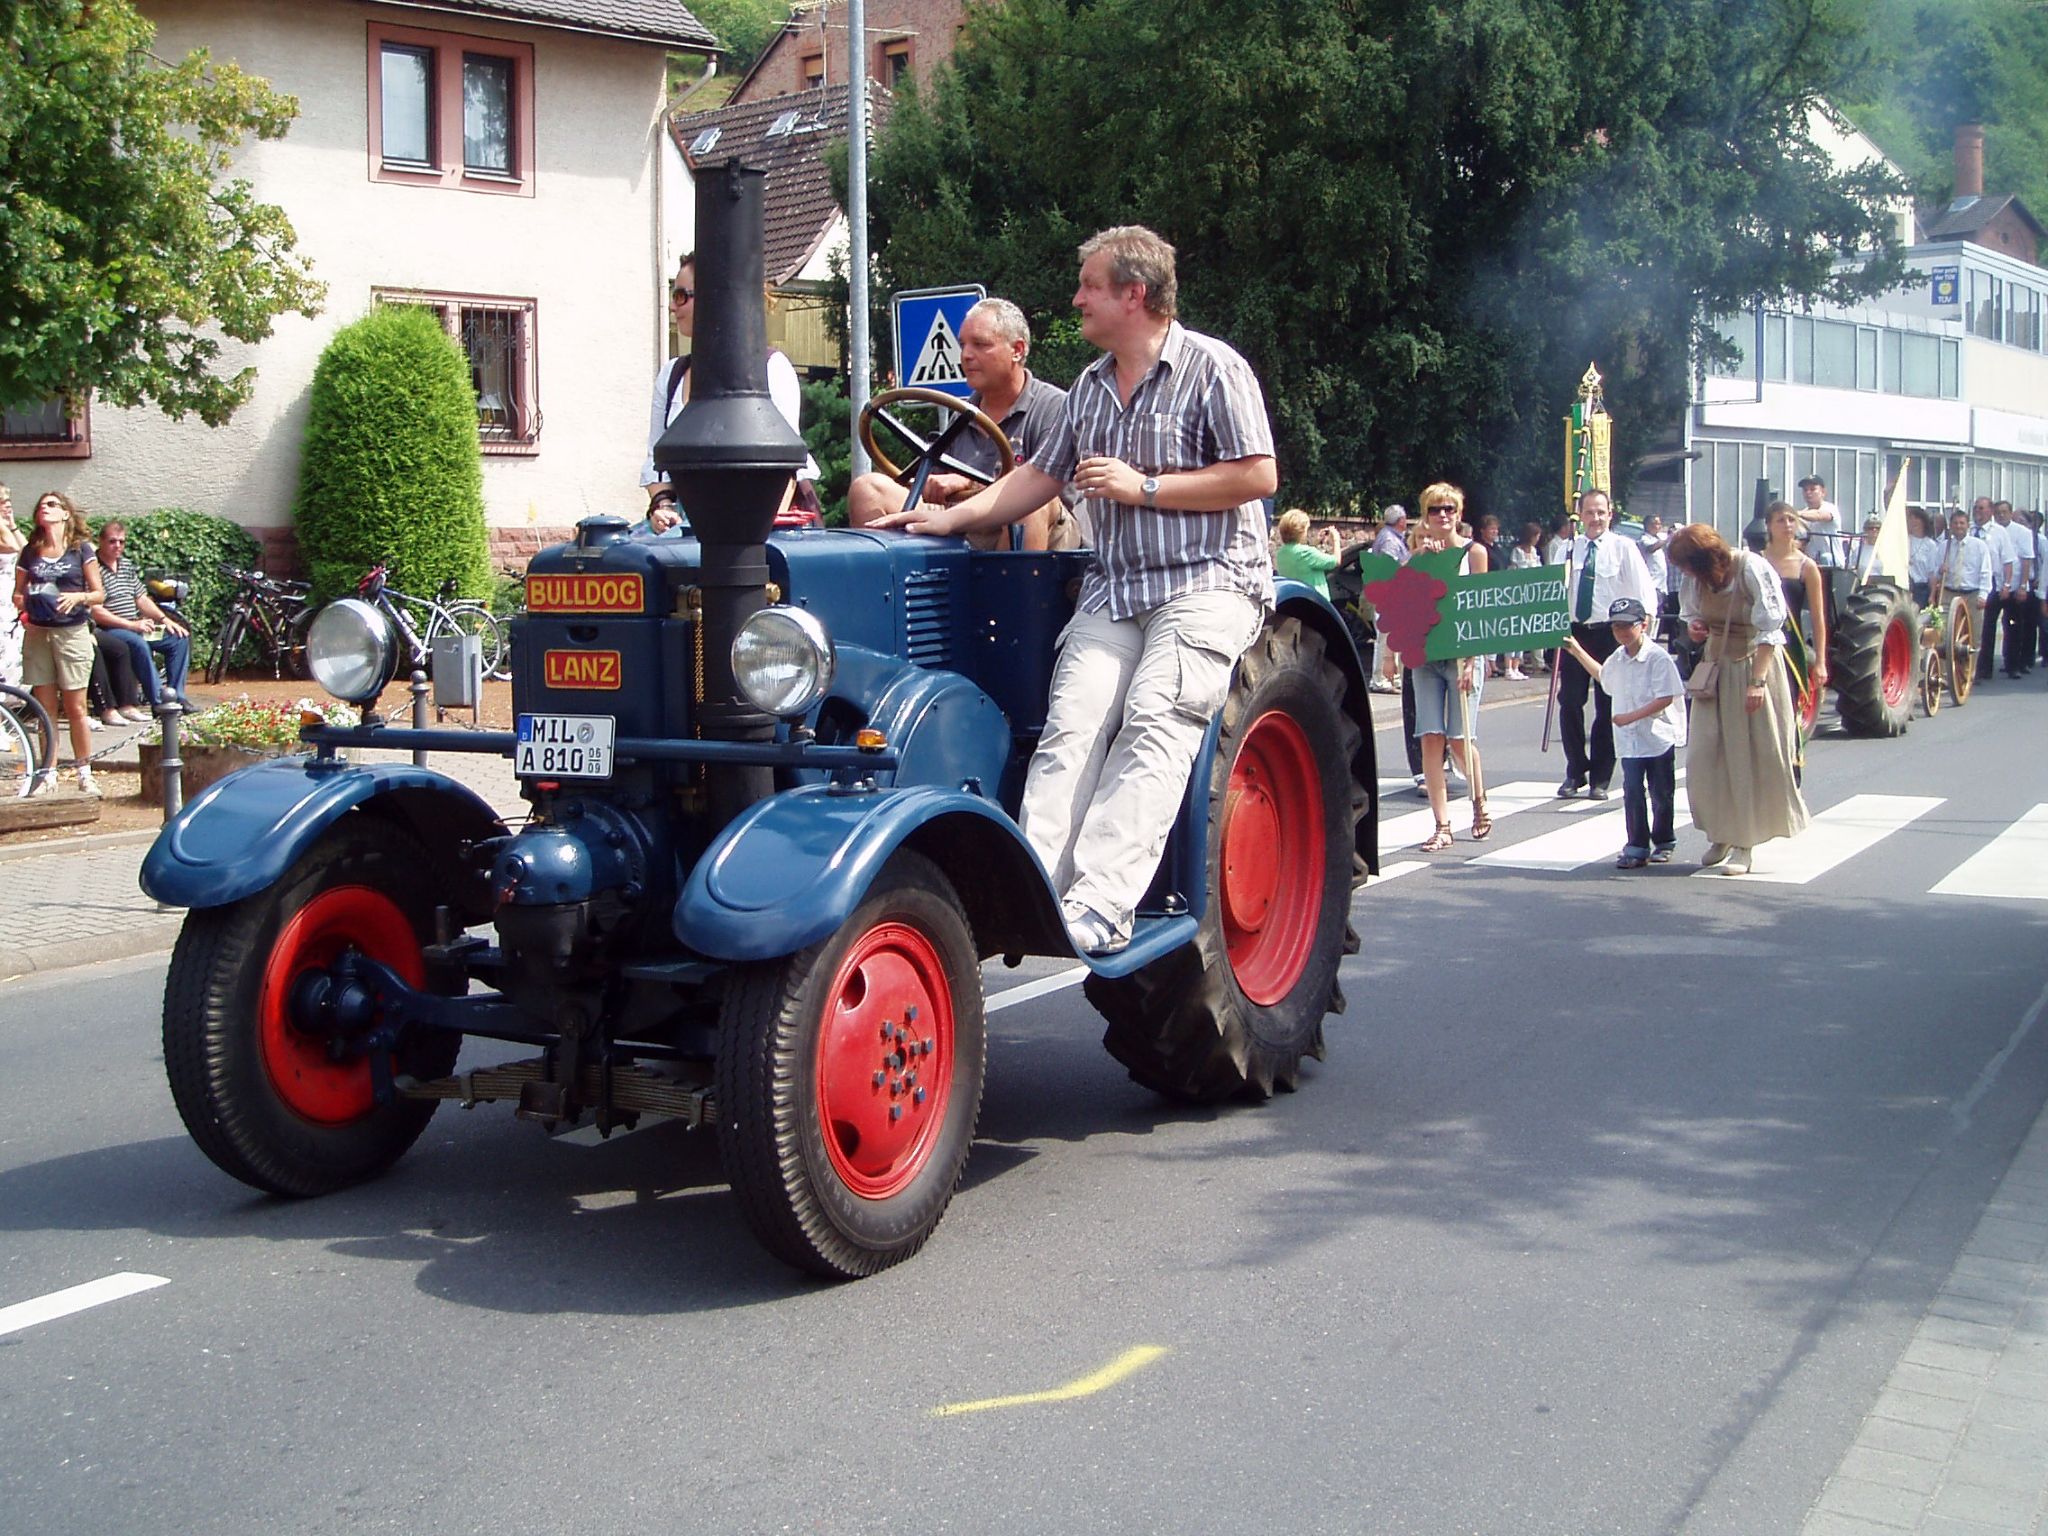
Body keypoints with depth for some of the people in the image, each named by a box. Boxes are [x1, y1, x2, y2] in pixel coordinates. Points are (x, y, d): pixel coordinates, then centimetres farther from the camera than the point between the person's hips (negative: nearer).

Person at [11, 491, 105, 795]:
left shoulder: (81, 549, 0)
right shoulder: (30, 552, 9)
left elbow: (99, 593, 0)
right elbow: (17, 593, 12)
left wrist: (78, 597, -19)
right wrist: (22, 600, -10)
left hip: (72, 632, -3)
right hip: (37, 633, 3)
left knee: (75, 708, -2)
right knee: (45, 708, 5)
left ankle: (84, 773, 6)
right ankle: (48, 773, 11)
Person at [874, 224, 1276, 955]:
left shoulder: (1214, 368, -2)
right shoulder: (1090, 386, 19)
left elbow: (1259, 476, -10)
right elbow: (1039, 477, 23)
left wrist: (1143, 487, -12)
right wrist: (951, 517, 12)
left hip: (1208, 579, -6)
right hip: (1113, 586, 6)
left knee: (1154, 720, -24)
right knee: (1073, 722, -17)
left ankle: (1100, 907, -33)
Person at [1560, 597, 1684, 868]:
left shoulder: (1658, 657, -13)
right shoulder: (1617, 659, 8)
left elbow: (1665, 698, -18)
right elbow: (1604, 677, 33)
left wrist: (1631, 716, -20)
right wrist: (1578, 652, 30)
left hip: (1659, 737, -5)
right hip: (1629, 740, 5)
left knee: (1661, 794, 8)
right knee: (1632, 793, -2)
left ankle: (1664, 843, 24)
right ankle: (1637, 848, 1)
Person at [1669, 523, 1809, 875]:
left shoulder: (1752, 569, -20)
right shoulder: (1694, 578, -4)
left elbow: (1769, 630, -18)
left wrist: (1757, 681, -23)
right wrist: (1695, 625, -7)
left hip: (1754, 664, -5)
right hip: (1715, 667, 5)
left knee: (1752, 757, -2)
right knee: (1705, 756, 1)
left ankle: (1744, 845, 4)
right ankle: (1719, 836, 16)